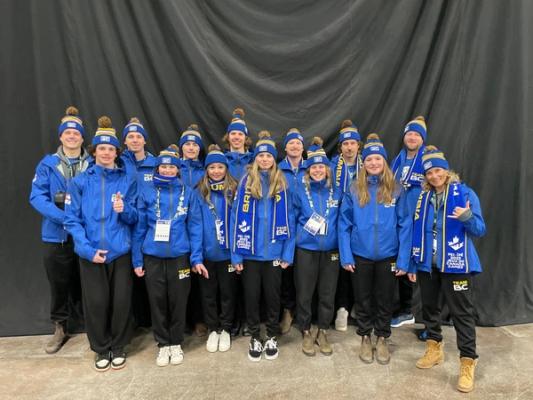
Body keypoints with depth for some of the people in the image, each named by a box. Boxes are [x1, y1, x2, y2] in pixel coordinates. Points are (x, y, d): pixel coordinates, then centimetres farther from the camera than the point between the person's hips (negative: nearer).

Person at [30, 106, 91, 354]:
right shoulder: (47, 164, 2)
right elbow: (37, 197, -6)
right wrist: (64, 217, -20)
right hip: (56, 235, 1)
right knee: (59, 284, 13)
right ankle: (60, 328, 31)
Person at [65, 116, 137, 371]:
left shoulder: (128, 180, 2)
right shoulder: (80, 182, 0)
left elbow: (135, 218, 4)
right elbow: (71, 219, -3)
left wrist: (124, 210, -19)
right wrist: (88, 249, -13)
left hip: (120, 251, 0)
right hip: (90, 253, 0)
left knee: (121, 301, 7)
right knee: (96, 302, 8)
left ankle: (118, 347, 30)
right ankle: (101, 349, 30)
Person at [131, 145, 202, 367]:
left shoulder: (187, 193, -1)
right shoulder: (147, 192, 0)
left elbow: (194, 226, -1)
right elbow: (139, 227, 2)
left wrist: (196, 257, -7)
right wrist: (137, 260, 1)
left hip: (180, 256, 0)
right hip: (152, 257, 1)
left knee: (178, 302, 10)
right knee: (157, 301, 11)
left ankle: (176, 343, 30)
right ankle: (163, 344, 30)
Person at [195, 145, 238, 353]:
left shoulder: (234, 191, -2)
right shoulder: (199, 193, -3)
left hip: (228, 253, 0)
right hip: (207, 254, 0)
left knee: (228, 292, 14)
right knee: (208, 294, 14)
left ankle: (225, 329, 33)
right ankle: (213, 329, 33)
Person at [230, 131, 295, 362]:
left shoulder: (282, 184, 1)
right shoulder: (246, 182, -2)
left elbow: (288, 220, 1)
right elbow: (237, 218, -4)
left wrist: (288, 254, -4)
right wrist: (236, 254, -8)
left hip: (274, 251, 1)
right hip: (250, 251, 0)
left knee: (272, 295, 13)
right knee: (251, 295, 11)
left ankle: (272, 338, 33)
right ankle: (255, 338, 31)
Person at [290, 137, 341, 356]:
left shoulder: (336, 192, 2)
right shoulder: (300, 191, -3)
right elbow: (291, 219, 3)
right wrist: (295, 240, -1)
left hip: (331, 250, 2)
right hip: (306, 250, -1)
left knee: (327, 294, 10)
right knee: (304, 294, 7)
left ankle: (322, 333, 29)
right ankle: (306, 333, 26)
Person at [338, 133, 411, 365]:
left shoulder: (395, 190, -4)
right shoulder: (354, 190, -4)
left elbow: (404, 226, -5)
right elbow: (344, 225, -4)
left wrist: (403, 259, -9)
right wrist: (345, 256, -9)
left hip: (387, 256, 0)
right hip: (360, 256, 0)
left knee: (385, 301, 15)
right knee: (363, 300, 15)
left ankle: (382, 339, 36)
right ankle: (365, 339, 35)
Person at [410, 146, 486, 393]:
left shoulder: (464, 193, -6)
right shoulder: (423, 197, 6)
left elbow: (479, 230, -7)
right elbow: (416, 232, 9)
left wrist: (467, 217, -29)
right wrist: (412, 263, 8)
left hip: (455, 264, -4)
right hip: (427, 264, 5)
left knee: (461, 312, 1)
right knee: (429, 307, 15)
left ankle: (468, 362, 15)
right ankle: (434, 349, 34)